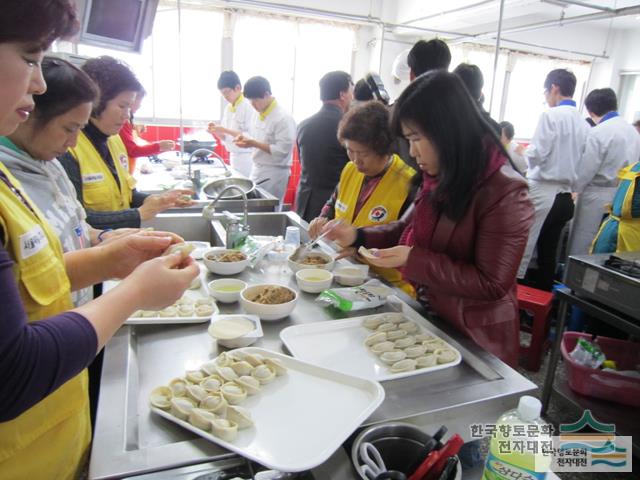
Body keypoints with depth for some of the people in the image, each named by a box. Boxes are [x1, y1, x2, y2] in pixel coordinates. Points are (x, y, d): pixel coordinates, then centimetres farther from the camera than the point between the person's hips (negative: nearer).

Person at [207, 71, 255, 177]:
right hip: (234, 157, 7)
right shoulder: (228, 108, 11)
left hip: (247, 158, -7)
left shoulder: (249, 106, -12)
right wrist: (216, 131, -5)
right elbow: (226, 137, 15)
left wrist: (226, 130, -21)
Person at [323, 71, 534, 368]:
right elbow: (409, 229, 12)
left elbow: (493, 285, -23)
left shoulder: (504, 193, -23)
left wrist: (414, 261, -28)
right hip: (429, 319, 7)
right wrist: (357, 236, -3)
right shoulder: (439, 179, 0)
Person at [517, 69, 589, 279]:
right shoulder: (584, 124, 8)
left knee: (523, 245, 1)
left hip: (542, 189, -6)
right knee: (549, 252, 12)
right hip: (565, 193, 6)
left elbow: (536, 154, -14)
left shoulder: (550, 115, -10)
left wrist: (525, 151, 6)